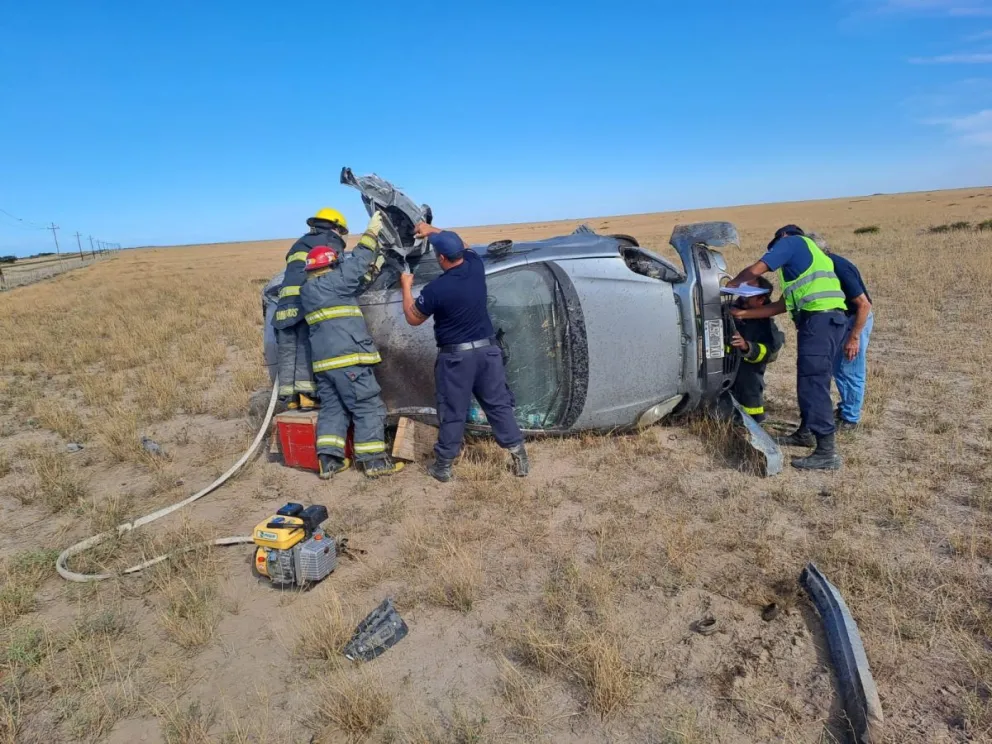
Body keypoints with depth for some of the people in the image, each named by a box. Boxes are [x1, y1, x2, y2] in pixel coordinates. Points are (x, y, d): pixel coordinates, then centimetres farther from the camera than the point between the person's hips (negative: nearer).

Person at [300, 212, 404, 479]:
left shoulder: (307, 289, 18)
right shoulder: (332, 281, -9)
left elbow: (354, 281, 25)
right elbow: (357, 261, 0)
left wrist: (373, 269, 26)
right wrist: (372, 232, 10)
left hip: (323, 361, 9)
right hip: (347, 359, -9)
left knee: (332, 408, 14)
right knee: (368, 407, -2)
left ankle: (328, 460, 11)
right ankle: (374, 461, 0)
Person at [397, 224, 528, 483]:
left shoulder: (436, 289, -18)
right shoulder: (475, 265, -3)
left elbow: (413, 318, -1)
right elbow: (462, 246, 22)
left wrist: (406, 287, 11)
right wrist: (433, 231, 26)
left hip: (456, 356, -4)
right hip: (488, 349, 5)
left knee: (452, 413, 7)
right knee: (499, 404, 12)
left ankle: (443, 465, 19)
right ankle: (519, 455, 16)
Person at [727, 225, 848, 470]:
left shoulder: (792, 242, 9)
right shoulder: (805, 260, 34)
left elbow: (754, 271, -1)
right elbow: (783, 305, 28)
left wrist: (732, 283, 19)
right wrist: (743, 314, 30)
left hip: (819, 319, -10)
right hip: (831, 318, 10)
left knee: (813, 383, -12)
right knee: (811, 381, 20)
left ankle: (827, 452, -13)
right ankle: (806, 432, 33)